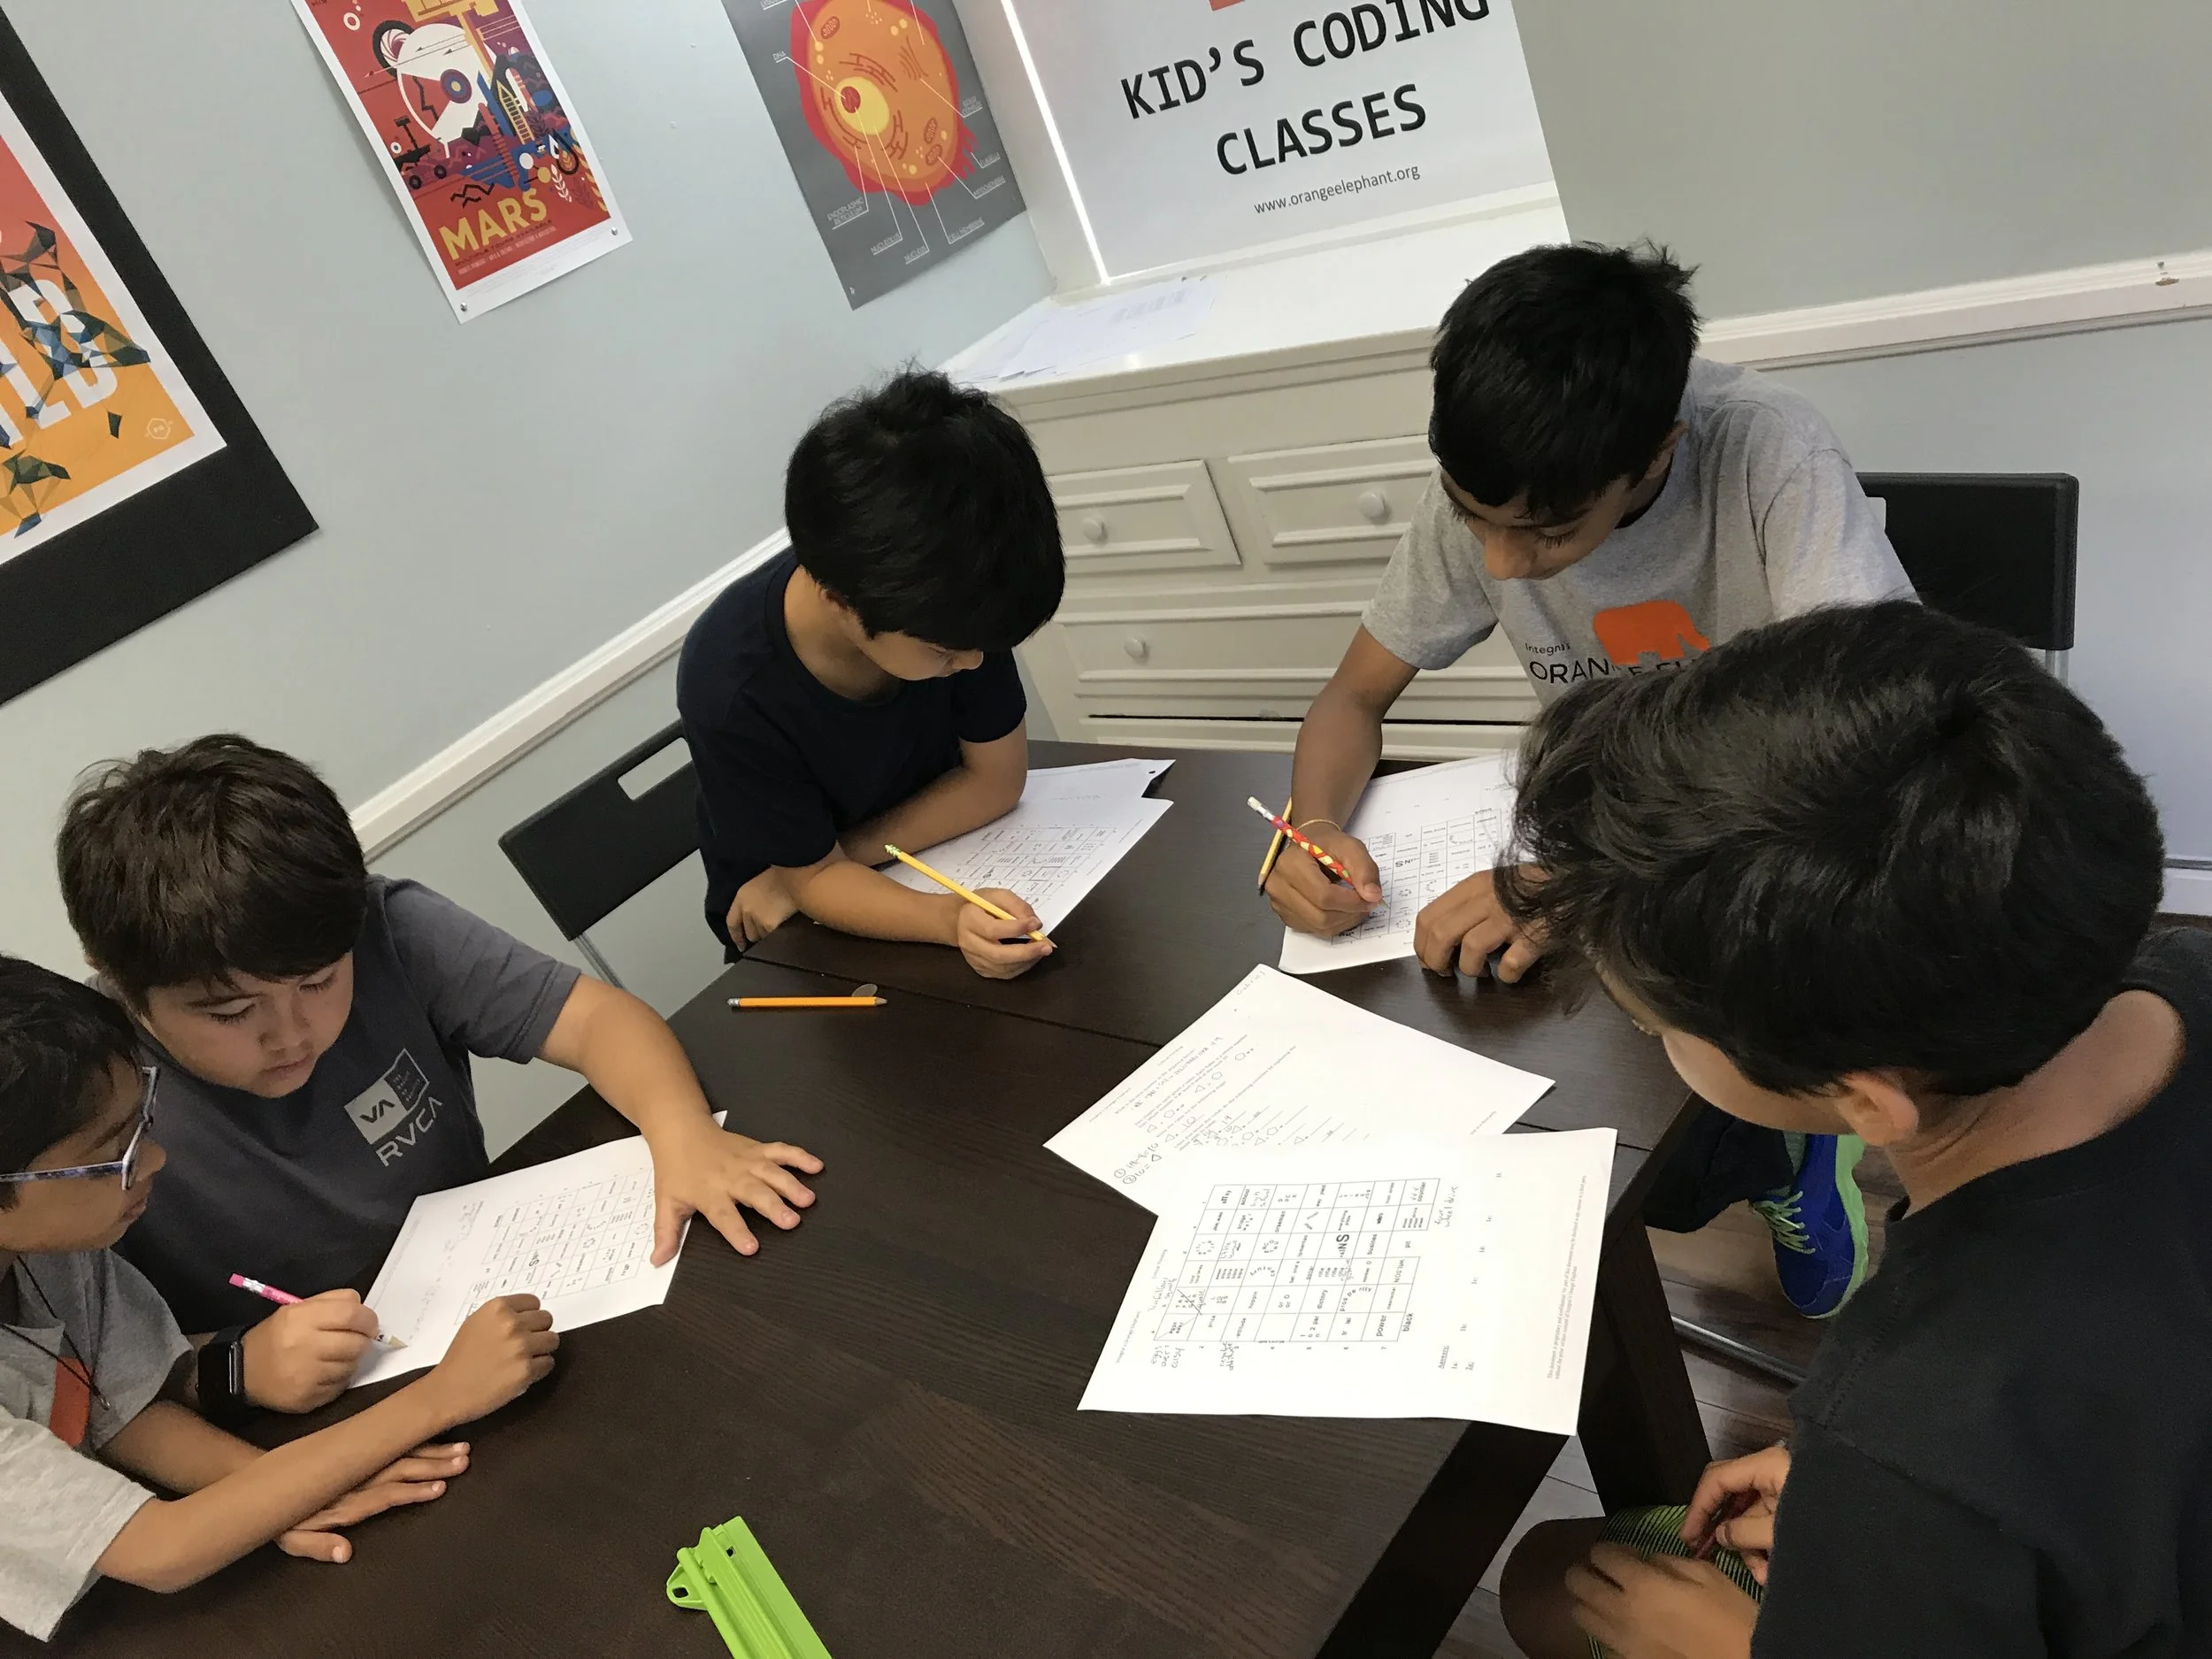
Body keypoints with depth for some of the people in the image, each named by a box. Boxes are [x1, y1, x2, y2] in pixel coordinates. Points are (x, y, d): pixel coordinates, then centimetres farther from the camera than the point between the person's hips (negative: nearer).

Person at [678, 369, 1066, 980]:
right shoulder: (731, 692, -34)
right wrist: (952, 920, -42)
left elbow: (996, 777, -14)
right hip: (802, 935, -4)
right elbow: (816, 876, -23)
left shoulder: (947, 602, -23)